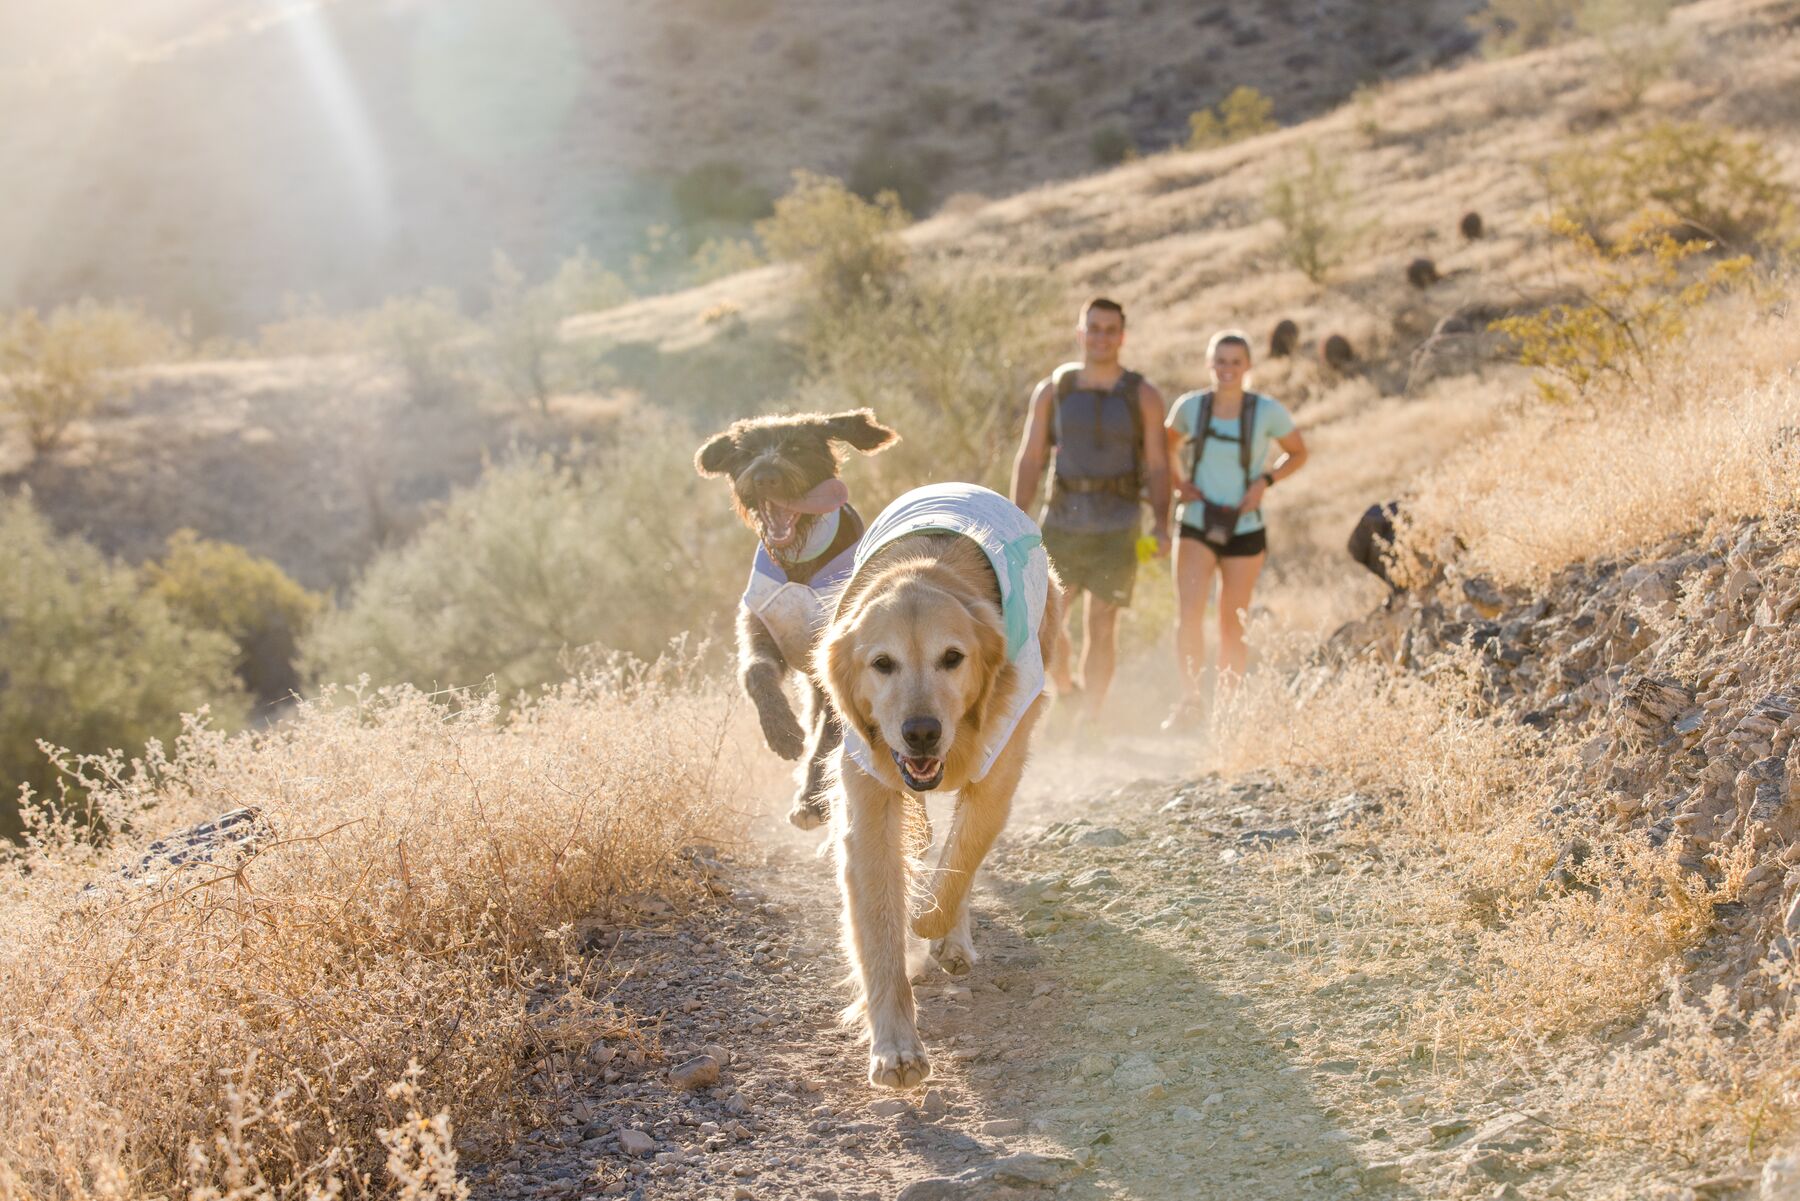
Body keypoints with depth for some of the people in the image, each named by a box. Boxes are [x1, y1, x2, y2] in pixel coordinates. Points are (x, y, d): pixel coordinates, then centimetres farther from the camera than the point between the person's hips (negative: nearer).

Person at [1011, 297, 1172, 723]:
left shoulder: (1143, 396, 2)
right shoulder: (1051, 391, 6)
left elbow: (1157, 466, 2)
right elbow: (1029, 460, 6)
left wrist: (1161, 524, -11)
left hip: (1117, 528, -2)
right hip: (1062, 523, 2)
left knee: (1101, 626, -2)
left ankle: (1089, 720, 6)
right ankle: (1066, 690, 25)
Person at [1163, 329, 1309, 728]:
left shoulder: (1267, 412, -7)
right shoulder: (1190, 407, -2)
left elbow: (1298, 453, 8)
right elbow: (1169, 445, 18)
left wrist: (1266, 480, -9)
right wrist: (1179, 482, 0)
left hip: (1245, 530, 0)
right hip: (1196, 527, 0)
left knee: (1233, 624, 9)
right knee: (1188, 613, -17)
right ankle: (1191, 699, -2)